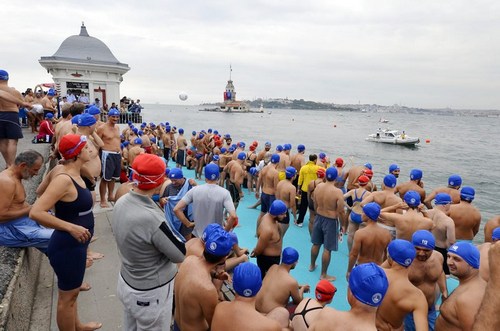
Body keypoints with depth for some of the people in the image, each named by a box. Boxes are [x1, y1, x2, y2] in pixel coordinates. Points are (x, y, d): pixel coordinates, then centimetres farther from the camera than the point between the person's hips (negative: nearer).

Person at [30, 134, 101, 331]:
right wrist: (71, 227, -30)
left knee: (72, 291, 27)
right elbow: (35, 213, -31)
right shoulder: (64, 180, -25)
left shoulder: (75, 176, 3)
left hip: (75, 244, 10)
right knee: (67, 295, 9)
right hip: (67, 246, -10)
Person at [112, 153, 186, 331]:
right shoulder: (151, 219, -36)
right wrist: (170, 233, -5)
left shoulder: (121, 202, -10)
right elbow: (180, 255, -20)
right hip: (150, 293, -7)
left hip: (126, 282, 7)